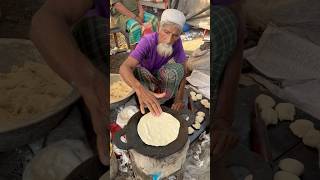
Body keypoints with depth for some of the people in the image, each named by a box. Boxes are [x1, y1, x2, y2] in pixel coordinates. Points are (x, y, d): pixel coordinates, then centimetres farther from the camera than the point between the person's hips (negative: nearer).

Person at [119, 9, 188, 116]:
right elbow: (124, 68, -48)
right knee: (138, 71, -37)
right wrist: (140, 90, -67)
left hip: (160, 75, 3)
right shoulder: (147, 41, -34)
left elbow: (183, 70, -17)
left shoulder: (177, 42, -24)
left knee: (177, 68, -29)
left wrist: (179, 98, -28)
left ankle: (156, 106, -16)